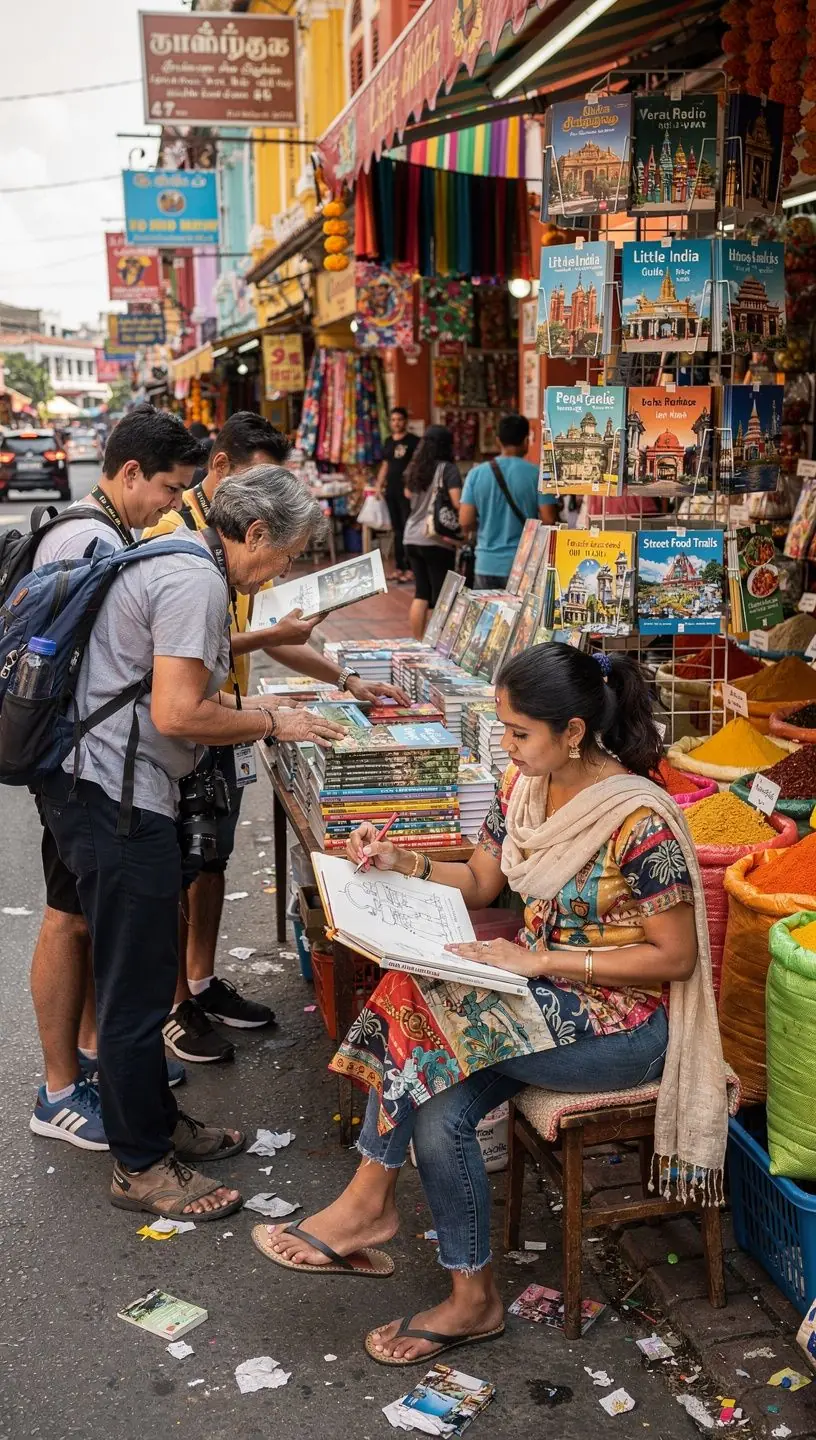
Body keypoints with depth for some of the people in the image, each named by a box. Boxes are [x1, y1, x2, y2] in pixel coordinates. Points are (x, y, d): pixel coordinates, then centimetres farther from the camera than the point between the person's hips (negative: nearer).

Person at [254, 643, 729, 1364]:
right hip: (545, 989, 7)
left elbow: (677, 956, -18)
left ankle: (369, 1200, -5)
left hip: (624, 1023, -7)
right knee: (439, 1108, -18)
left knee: (422, 1006, -23)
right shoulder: (526, 784, -1)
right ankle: (471, 1297, -2)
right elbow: (479, 882, 11)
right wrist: (401, 863, -8)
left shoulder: (640, 823, -23)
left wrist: (540, 960, -22)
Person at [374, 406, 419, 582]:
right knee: (397, 530, 11)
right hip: (391, 491, 7)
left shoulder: (414, 441, -4)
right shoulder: (388, 442, 16)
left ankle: (409, 568, -6)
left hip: (407, 491, -7)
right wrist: (379, 485, 14)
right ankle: (399, 567, 17)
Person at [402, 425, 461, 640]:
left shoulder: (414, 468, 9)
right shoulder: (447, 469, -10)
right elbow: (457, 503, -20)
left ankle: (416, 642, 18)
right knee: (441, 597, 0)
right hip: (437, 541, -6)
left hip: (411, 538, 6)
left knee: (421, 593, 14)